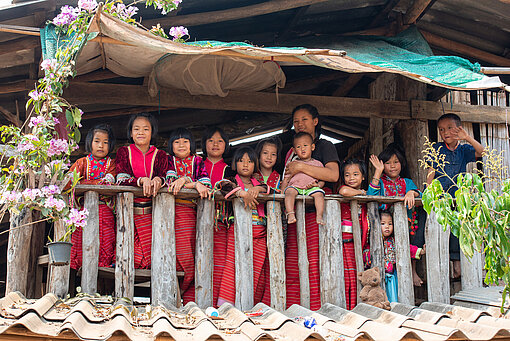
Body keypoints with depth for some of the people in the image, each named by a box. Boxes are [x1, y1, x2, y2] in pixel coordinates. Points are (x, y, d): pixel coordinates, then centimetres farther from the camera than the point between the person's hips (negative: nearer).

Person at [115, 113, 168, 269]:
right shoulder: (123, 152, 8)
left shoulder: (160, 155, 11)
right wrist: (142, 180, -23)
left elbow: (167, 177, -3)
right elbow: (121, 179, -5)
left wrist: (158, 180, -27)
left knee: (149, 254, -9)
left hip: (149, 212, 1)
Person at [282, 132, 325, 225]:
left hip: (311, 188, 0)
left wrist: (317, 185, -6)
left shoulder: (317, 164, 19)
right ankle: (290, 214, -44)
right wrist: (282, 190, 1)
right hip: (295, 186, 0)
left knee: (318, 193, -31)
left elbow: (322, 180, 17)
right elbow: (286, 180, 19)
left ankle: (319, 216, -37)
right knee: (290, 191, -33)